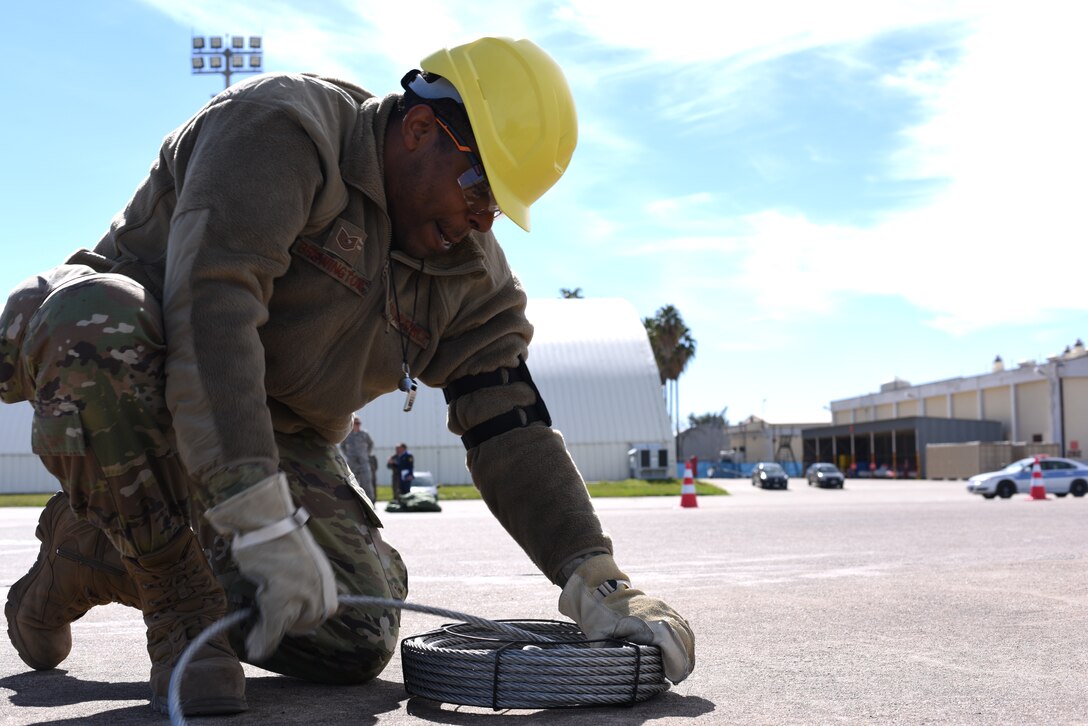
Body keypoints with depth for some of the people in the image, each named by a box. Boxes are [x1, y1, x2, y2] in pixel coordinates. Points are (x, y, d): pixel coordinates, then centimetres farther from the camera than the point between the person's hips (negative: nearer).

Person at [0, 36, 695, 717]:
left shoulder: (474, 274, -1)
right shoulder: (280, 128, -23)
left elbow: (515, 433, -4)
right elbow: (211, 311, -36)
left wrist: (598, 580, -18)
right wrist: (261, 522, -43)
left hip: (276, 435, 6)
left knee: (357, 637, -11)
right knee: (97, 320, -41)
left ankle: (101, 552, 10)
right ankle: (182, 607, -21)